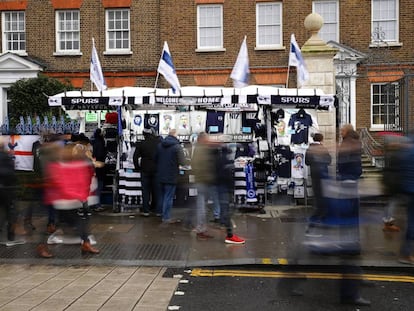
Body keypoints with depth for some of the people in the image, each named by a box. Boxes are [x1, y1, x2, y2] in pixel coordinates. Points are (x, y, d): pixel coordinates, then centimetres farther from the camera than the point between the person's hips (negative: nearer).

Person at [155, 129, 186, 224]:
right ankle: (166, 217, 5)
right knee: (169, 197, 1)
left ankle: (163, 215, 26)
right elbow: (182, 162, -16)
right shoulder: (177, 146, -16)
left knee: (162, 196, 17)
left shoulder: (159, 145, 2)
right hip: (171, 176, -6)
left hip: (161, 176, 6)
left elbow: (155, 159, 10)